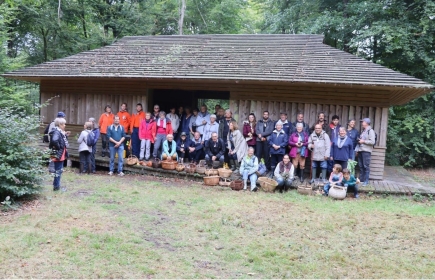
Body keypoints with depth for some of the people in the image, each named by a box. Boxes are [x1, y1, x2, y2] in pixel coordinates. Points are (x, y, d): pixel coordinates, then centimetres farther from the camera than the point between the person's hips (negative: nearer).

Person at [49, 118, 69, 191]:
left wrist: (64, 135, 2)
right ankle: (56, 186, 7)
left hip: (61, 154, 10)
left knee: (59, 170, 18)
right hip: (58, 154, -10)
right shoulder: (57, 132, -19)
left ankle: (56, 185, 27)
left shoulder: (60, 131, 12)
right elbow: (54, 141, -36)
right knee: (58, 171, -1)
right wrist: (58, 147, -23)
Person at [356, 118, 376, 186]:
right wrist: (357, 149, 16)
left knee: (366, 166, -6)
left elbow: (372, 142, -16)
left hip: (366, 151, -8)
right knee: (360, 166, 9)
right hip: (360, 150, 8)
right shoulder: (363, 131, 19)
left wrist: (363, 141, -12)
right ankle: (361, 179, 16)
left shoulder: (370, 131, -7)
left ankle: (366, 181, -3)